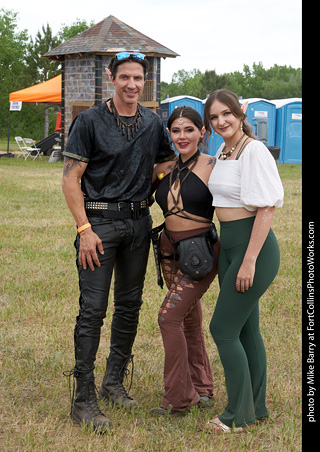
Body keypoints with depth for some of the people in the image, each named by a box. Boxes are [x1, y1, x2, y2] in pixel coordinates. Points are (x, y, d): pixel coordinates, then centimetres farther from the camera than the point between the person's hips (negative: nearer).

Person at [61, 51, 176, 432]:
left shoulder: (153, 124, 9)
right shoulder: (90, 122, -6)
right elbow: (71, 179, -8)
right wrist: (85, 229, -15)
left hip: (138, 222, 5)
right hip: (99, 221, -5)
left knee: (130, 305, 11)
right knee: (92, 309, -8)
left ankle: (114, 382, 25)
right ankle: (83, 399, -2)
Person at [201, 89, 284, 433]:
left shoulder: (254, 151, -15)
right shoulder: (222, 152, 12)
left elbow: (267, 208, -19)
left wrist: (249, 260, -22)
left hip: (253, 246, -9)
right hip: (228, 244, 9)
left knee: (222, 328, -6)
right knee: (245, 328, 14)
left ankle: (239, 415, 5)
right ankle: (257, 408, 25)